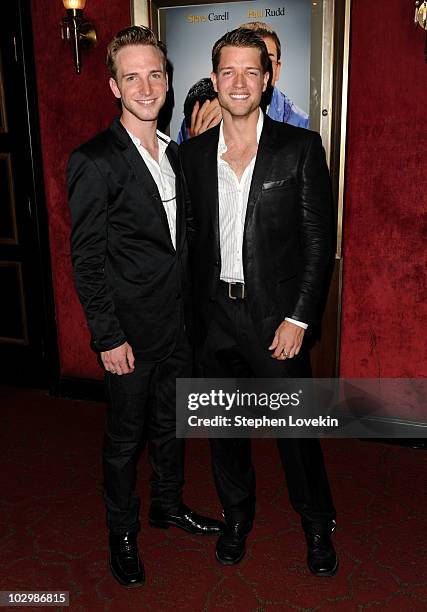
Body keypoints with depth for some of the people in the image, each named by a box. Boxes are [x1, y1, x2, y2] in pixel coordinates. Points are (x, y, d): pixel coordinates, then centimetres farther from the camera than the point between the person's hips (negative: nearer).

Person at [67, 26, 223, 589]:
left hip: (179, 324, 6)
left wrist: (190, 309, 10)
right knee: (125, 437, 11)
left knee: (171, 425, 21)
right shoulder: (94, 162, -14)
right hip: (131, 331, -6)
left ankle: (169, 505, 44)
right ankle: (122, 532, 33)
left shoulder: (175, 154, 8)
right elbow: (86, 261, -14)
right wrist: (108, 337, -15)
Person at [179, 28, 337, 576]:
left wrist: (297, 319, -12)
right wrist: (193, 313, 3)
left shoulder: (301, 147, -5)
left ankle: (317, 523, 35)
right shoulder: (193, 154, 4)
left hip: (277, 314, -3)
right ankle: (237, 515, 40)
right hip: (214, 314, 4)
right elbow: (191, 238, 8)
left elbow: (319, 240, -6)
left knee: (295, 426, 9)